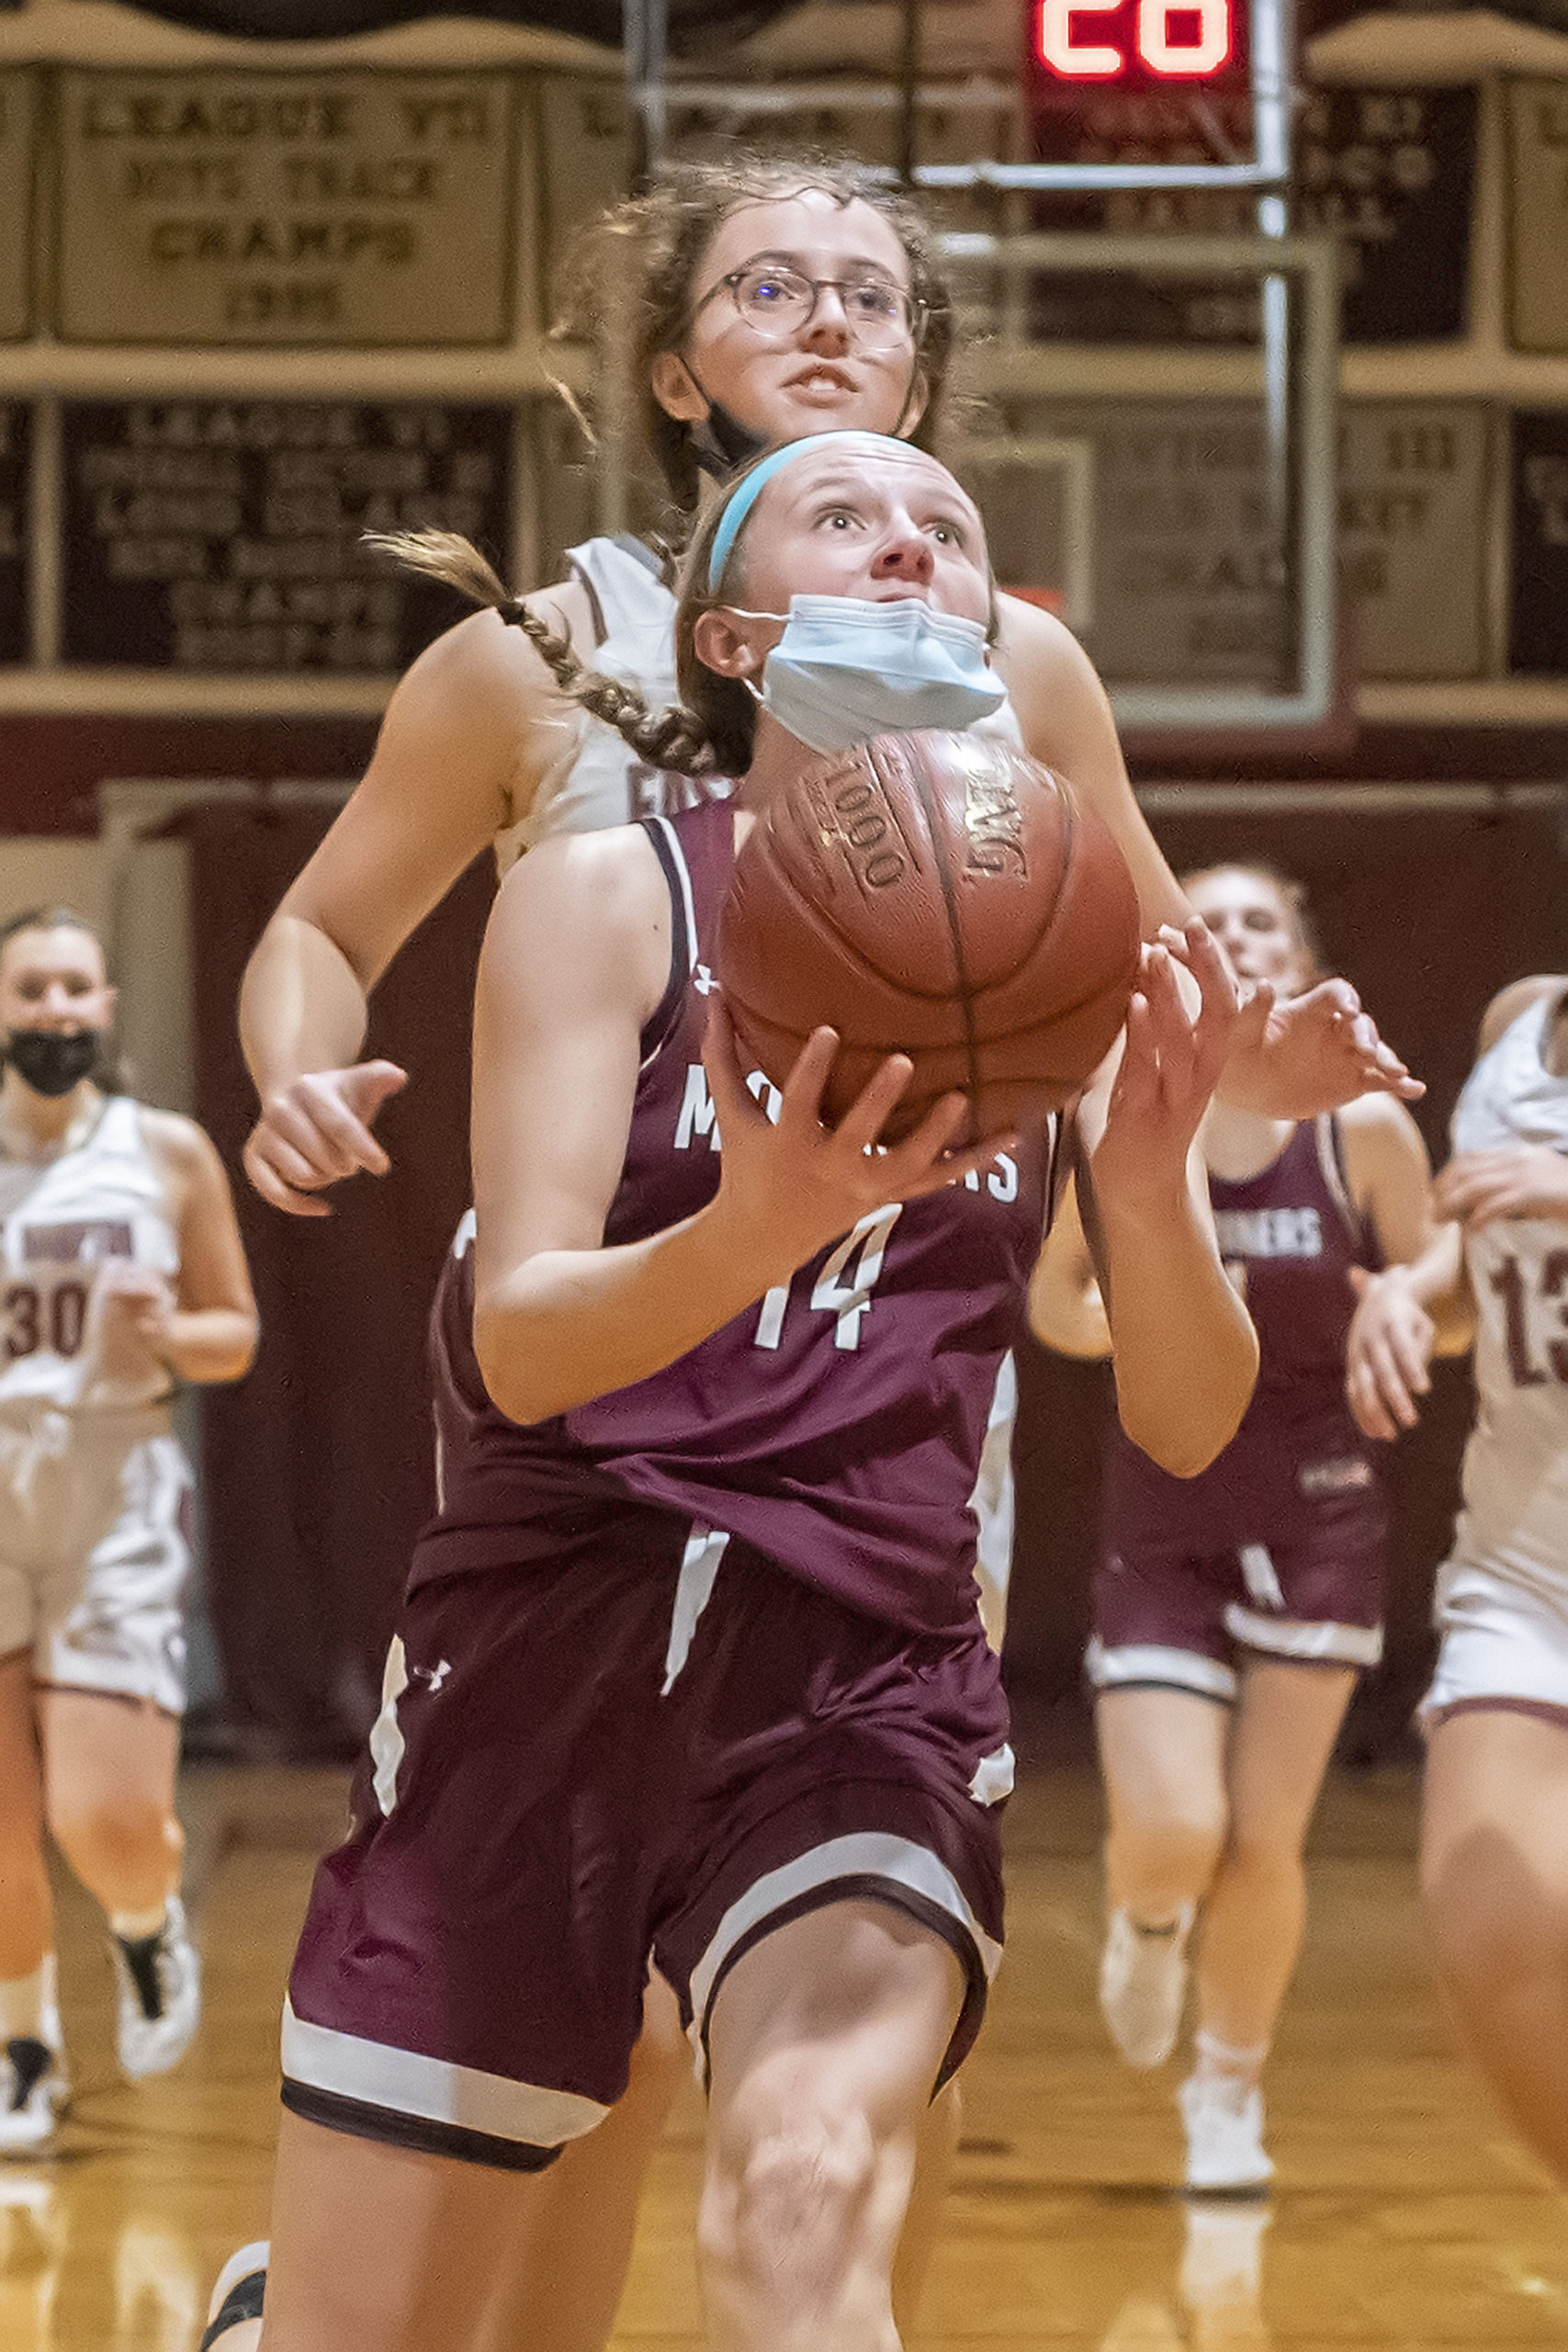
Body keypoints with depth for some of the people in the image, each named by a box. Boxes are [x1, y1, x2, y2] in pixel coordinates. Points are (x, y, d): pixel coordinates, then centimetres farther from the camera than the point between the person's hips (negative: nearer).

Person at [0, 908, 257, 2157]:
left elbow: (237, 1336, 9)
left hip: (118, 1504, -1)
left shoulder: (170, 1155, 3)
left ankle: (150, 1926, 25)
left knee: (112, 1823, -10)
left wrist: (169, 1338, -12)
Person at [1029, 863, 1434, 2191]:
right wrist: (1115, 1322, -19)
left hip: (1315, 1525, 0)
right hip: (1163, 1527, 0)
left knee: (1263, 1846, 2)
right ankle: (1148, 1924, 24)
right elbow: (1055, 1298, 3)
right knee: (1171, 1834, -14)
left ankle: (1229, 2094, 27)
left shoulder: (1364, 1128, -8)